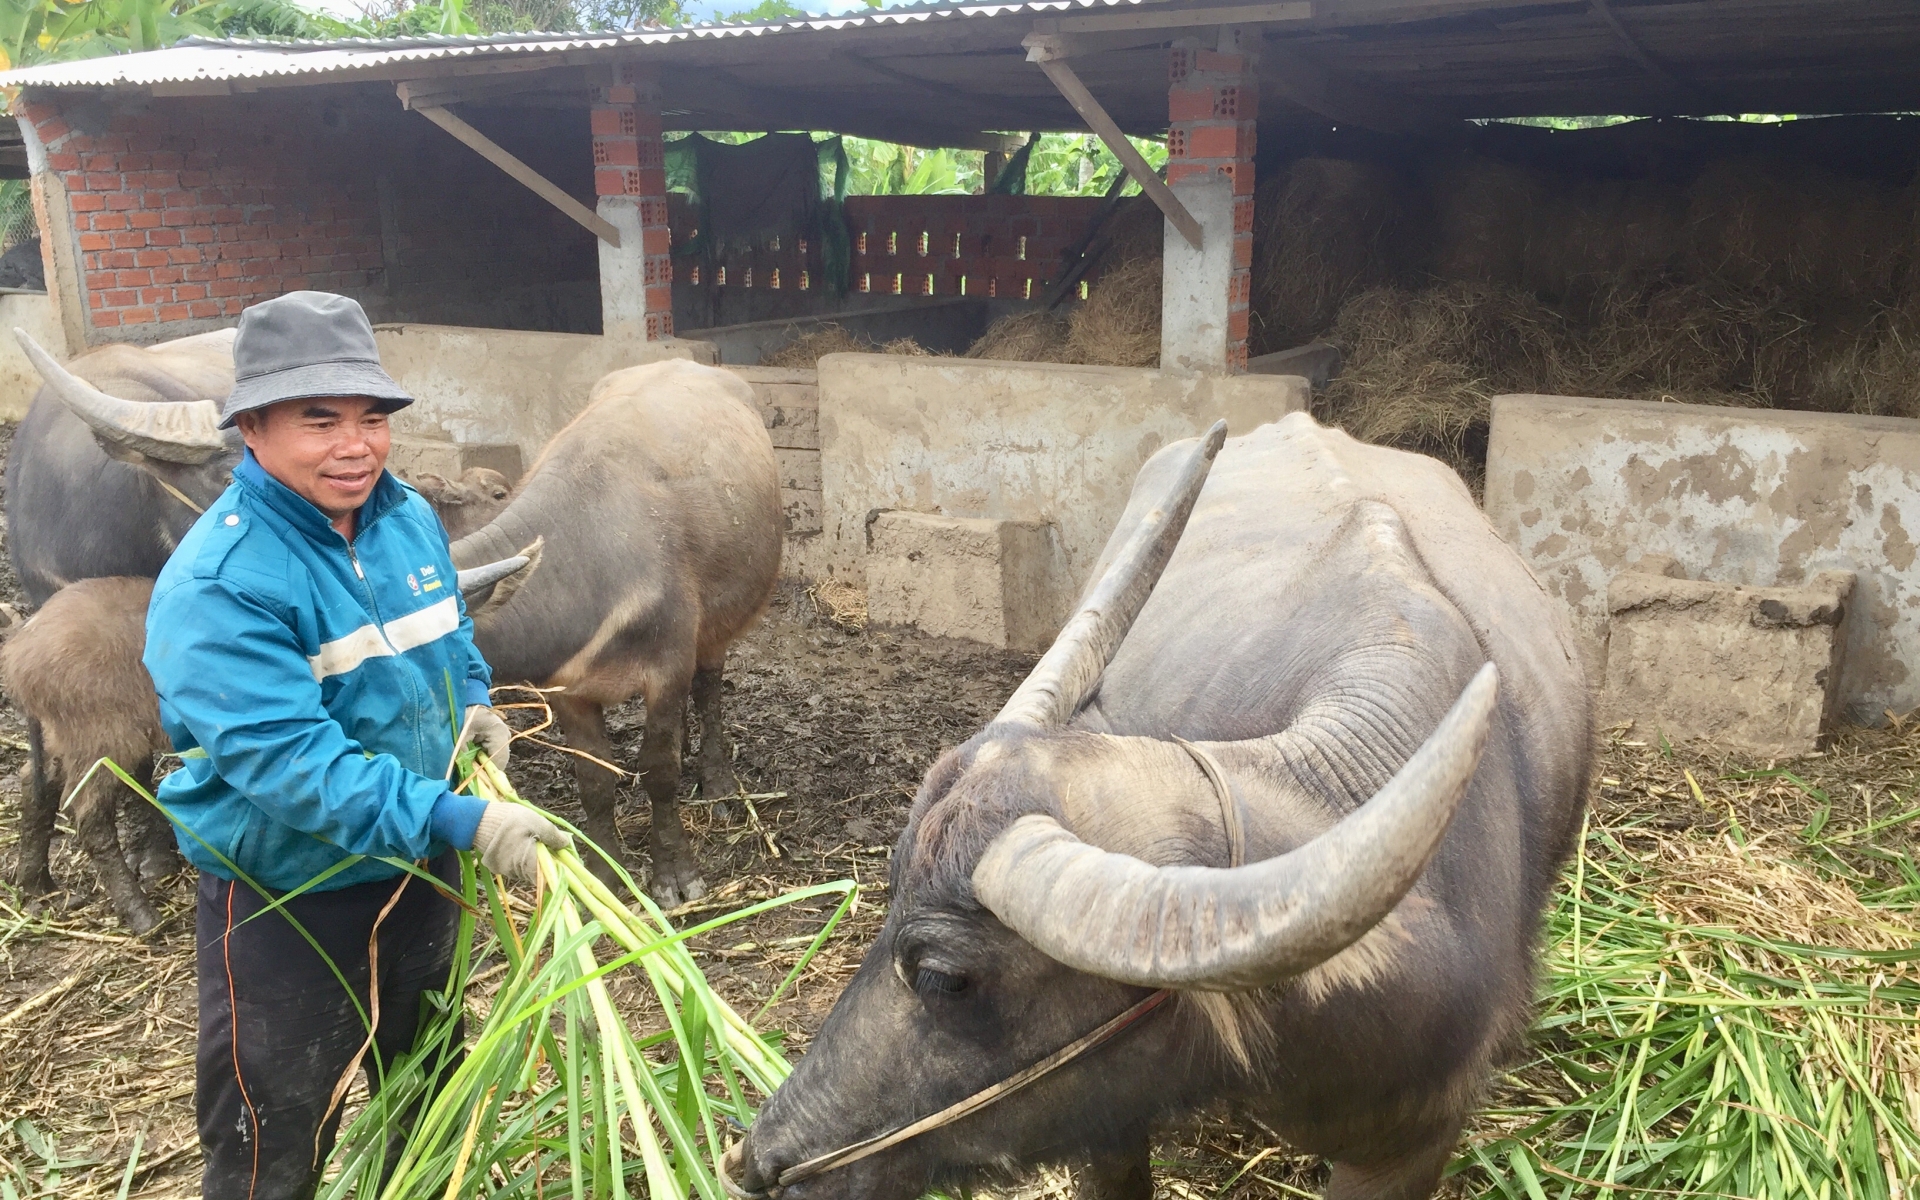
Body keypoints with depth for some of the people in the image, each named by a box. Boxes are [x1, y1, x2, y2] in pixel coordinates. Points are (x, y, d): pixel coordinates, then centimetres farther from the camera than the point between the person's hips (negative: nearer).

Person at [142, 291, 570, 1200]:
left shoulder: (410, 521, -3)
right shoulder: (216, 585, -26)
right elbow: (287, 756, -34)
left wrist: (472, 705, -7)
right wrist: (458, 820, -42)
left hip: (418, 871, 7)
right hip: (286, 900, -6)